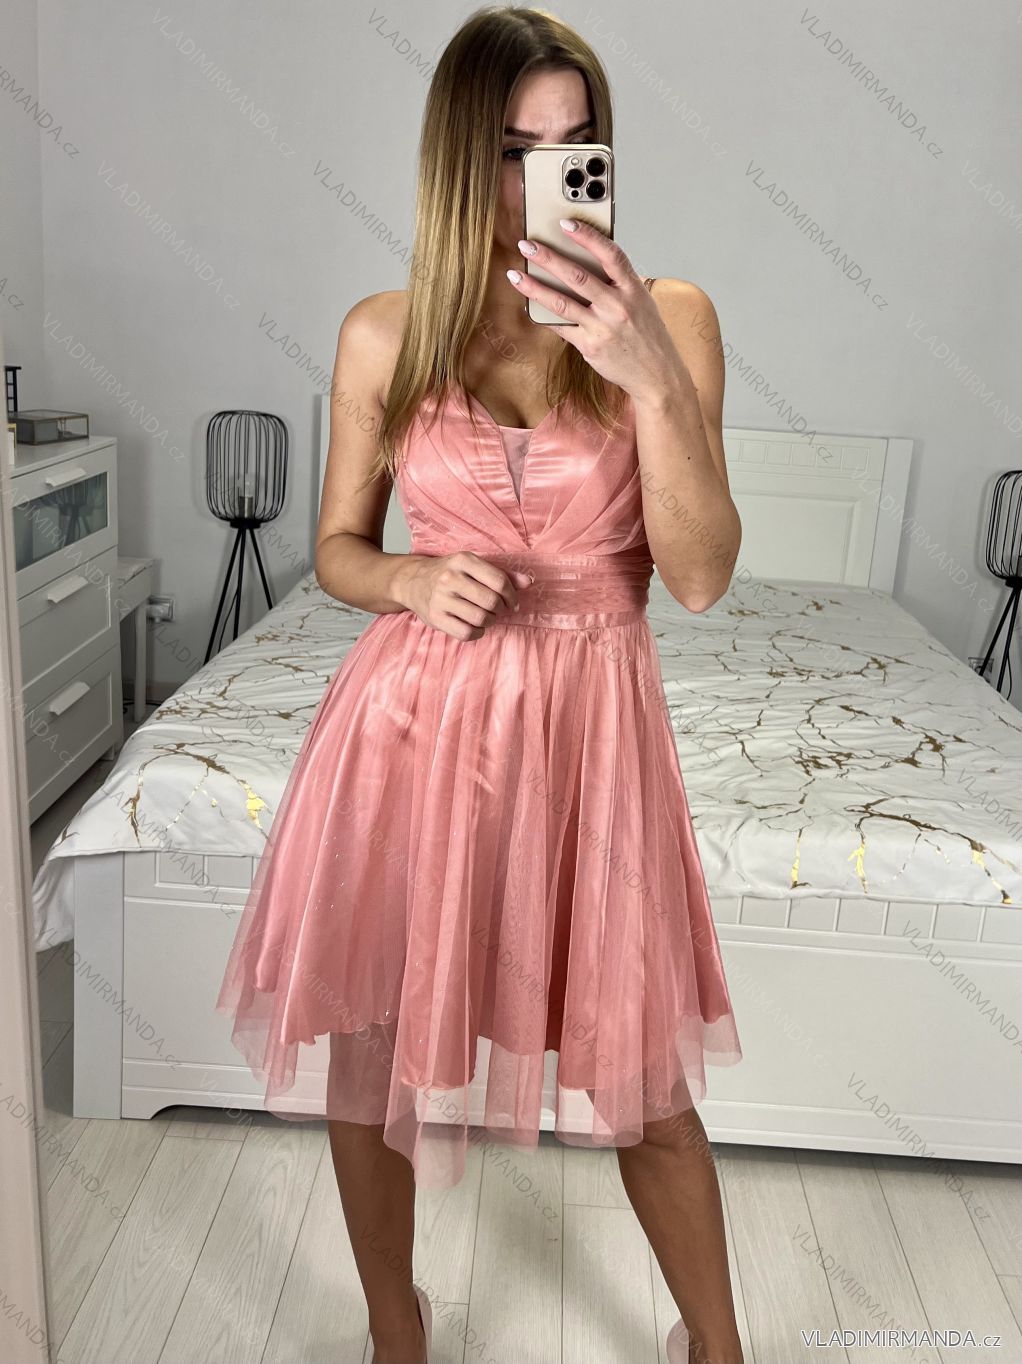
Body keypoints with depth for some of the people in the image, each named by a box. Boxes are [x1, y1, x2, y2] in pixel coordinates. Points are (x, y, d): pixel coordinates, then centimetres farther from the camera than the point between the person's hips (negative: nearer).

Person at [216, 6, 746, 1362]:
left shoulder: (668, 318, -4)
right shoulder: (383, 336, 0)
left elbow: (701, 575, -12)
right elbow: (337, 549, 9)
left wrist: (654, 379, -24)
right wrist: (408, 579, -13)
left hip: (588, 722, -1)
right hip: (410, 719, 2)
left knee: (639, 1075, 10)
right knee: (372, 1043, 13)